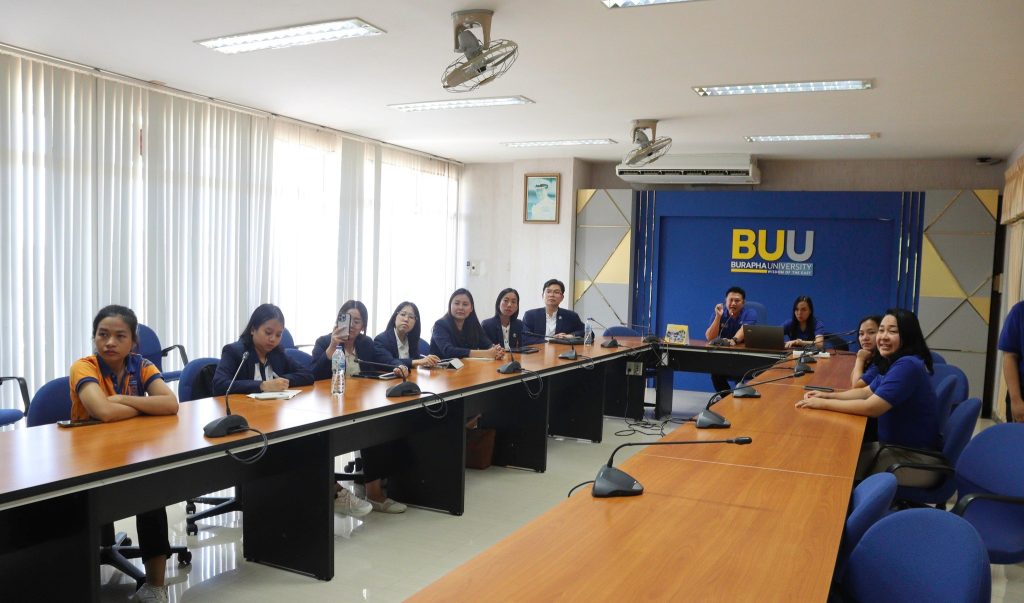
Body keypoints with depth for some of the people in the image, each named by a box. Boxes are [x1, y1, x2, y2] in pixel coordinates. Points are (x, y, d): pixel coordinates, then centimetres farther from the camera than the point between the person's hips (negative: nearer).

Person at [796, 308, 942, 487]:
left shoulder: (907, 366, -25)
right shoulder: (892, 364, 7)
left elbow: (871, 407, -28)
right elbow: (867, 392, 16)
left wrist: (823, 404, -20)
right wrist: (828, 395, 0)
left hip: (917, 459, -9)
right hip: (897, 446, 9)